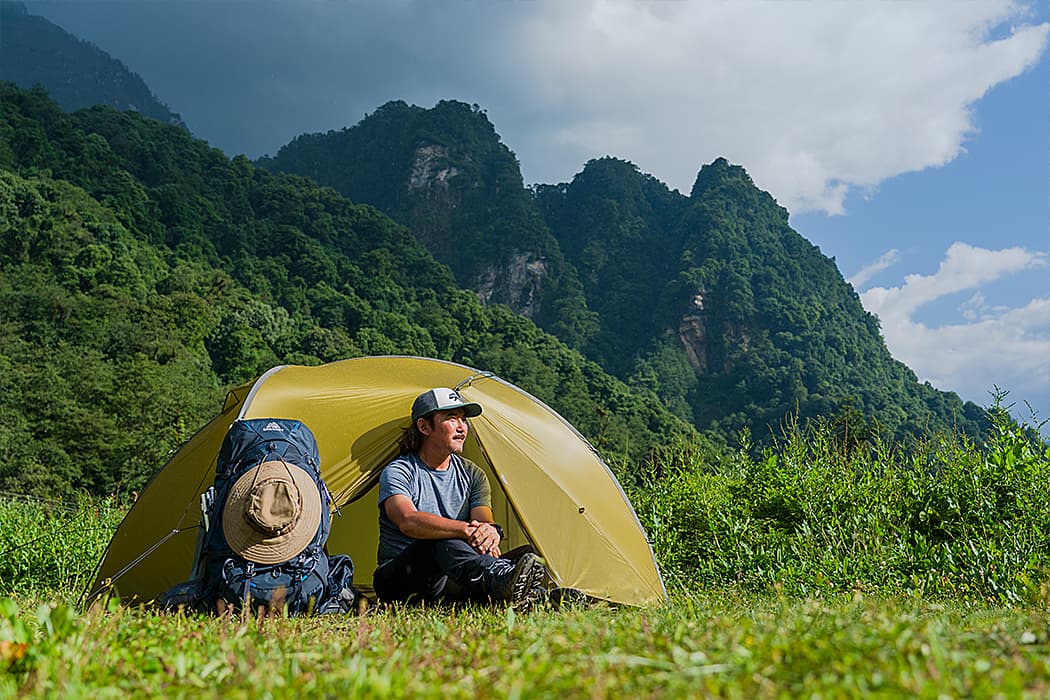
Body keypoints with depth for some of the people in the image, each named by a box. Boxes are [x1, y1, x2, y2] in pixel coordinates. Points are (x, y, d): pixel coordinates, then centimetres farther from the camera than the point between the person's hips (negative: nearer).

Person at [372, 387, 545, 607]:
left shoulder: (472, 475, 10)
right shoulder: (397, 472, -8)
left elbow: (484, 520, -5)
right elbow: (408, 521, -28)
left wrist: (490, 530, -32)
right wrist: (465, 529, -40)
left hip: (449, 581, 5)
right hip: (398, 581, -5)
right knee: (443, 541, -37)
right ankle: (502, 580, -61)